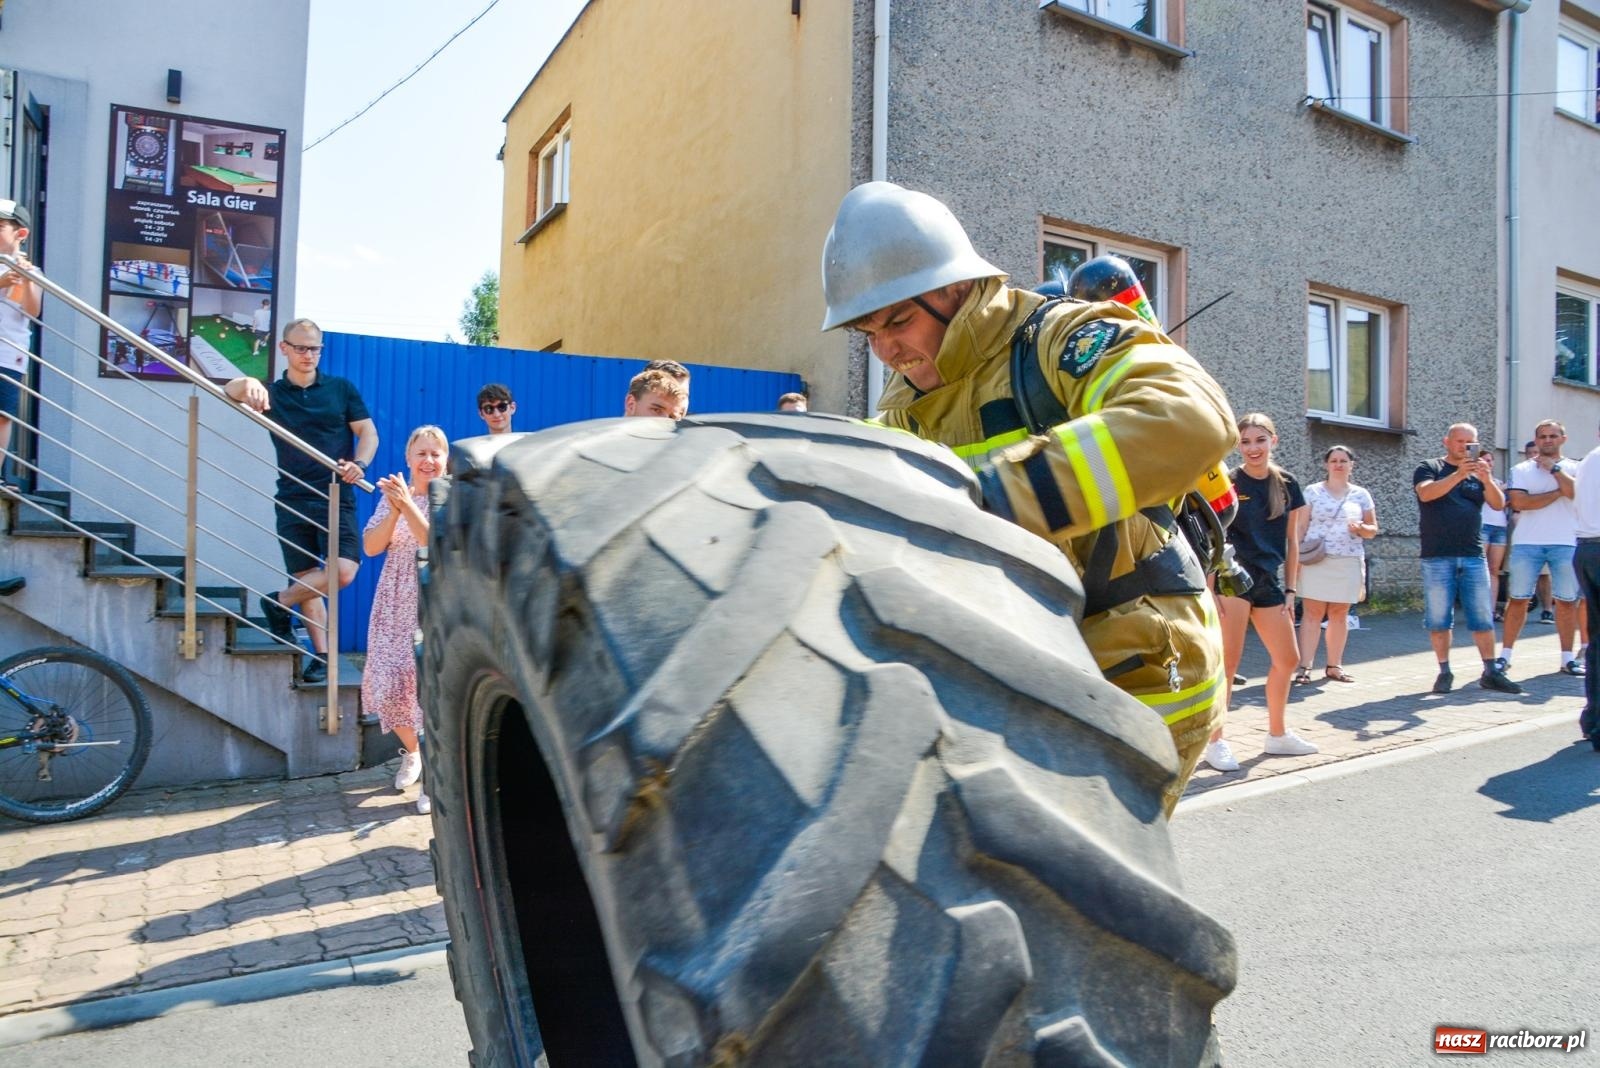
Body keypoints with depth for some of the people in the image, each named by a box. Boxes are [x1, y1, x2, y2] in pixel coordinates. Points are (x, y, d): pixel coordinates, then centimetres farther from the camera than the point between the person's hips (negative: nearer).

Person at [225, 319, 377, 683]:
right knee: (306, 580, 3)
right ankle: (322, 655, 11)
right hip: (292, 500, 1)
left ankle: (278, 602, 5)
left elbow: (368, 432, 5)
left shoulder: (342, 388, 9)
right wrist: (249, 385, -35)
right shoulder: (271, 393, 9)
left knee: (343, 572, -17)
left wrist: (359, 464, -16)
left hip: (337, 496, -1)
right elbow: (231, 390, -10)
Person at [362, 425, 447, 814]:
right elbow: (371, 547, -1)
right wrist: (394, 510, -15)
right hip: (396, 604, 4)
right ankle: (411, 751, 32)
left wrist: (407, 505, -25)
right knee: (388, 685, 4)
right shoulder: (392, 494, 8)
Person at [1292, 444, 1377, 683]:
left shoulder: (1361, 495, 11)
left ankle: (1334, 666, 14)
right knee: (1312, 613, -6)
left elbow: (1373, 530, 14)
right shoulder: (1313, 491, 5)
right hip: (1315, 560, -2)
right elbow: (1301, 526, 3)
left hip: (1348, 562, 2)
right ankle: (1305, 667, -7)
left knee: (1340, 614, 5)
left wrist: (1360, 529, -9)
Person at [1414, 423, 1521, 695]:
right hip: (1437, 558, -3)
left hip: (1473, 556, 3)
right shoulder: (1429, 468, 5)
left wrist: (1487, 479, -19)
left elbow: (1499, 504, -1)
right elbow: (1426, 493, -16)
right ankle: (1445, 672, 8)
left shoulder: (1480, 472, 14)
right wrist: (1459, 474, -28)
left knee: (1483, 617, 4)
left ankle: (1491, 672, 10)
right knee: (1438, 618, 0)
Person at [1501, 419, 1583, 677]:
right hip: (1527, 543, 0)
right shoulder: (1521, 470, 8)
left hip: (1566, 543, 1)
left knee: (1567, 601, 3)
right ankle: (1505, 655, 5)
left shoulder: (1574, 469, 9)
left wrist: (1554, 469, -9)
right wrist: (1558, 492, -7)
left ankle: (1568, 657, 12)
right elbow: (1519, 502, -8)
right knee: (1518, 599, 0)